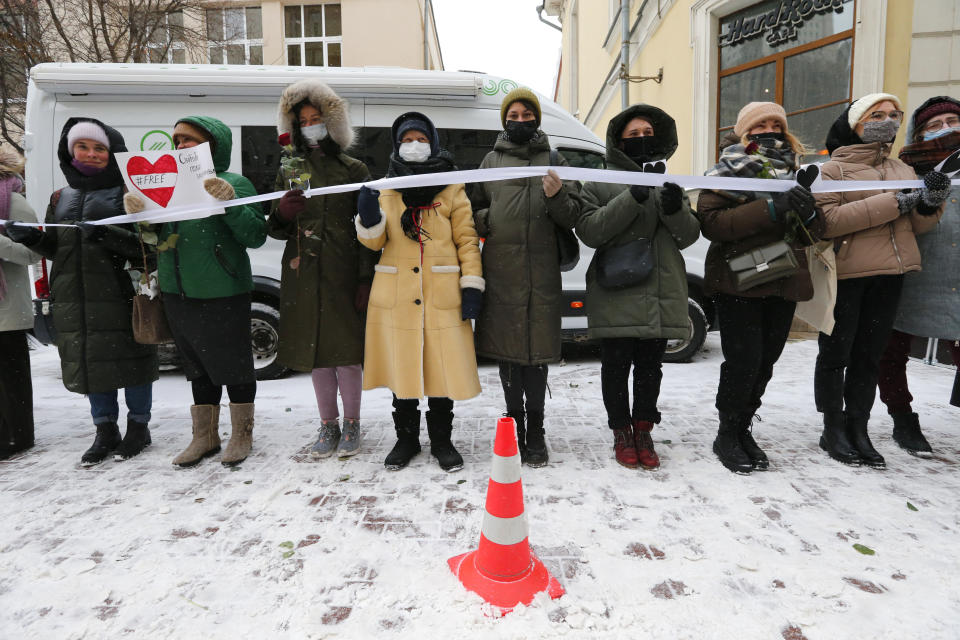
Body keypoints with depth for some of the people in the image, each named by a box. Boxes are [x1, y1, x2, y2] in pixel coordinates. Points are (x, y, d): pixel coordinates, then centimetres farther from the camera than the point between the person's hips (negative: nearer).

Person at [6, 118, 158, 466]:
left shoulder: (127, 193, -1)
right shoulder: (61, 198, 17)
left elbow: (145, 244, -11)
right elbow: (55, 249, 22)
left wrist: (107, 235, -25)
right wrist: (31, 237, 3)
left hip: (120, 293, -6)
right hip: (74, 299, 6)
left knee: (129, 359, 2)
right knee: (87, 362, 11)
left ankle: (138, 427, 20)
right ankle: (105, 432, 25)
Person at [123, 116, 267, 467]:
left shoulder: (235, 184, -5)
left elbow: (256, 236, -12)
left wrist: (230, 203, -24)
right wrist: (136, 211, -9)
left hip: (223, 294, -6)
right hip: (177, 293, 6)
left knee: (232, 365, 5)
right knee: (199, 367, 16)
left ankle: (241, 435, 23)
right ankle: (205, 436, 30)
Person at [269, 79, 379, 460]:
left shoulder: (353, 169, 4)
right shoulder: (289, 169, 13)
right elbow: (276, 229, 15)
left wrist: (366, 279, -10)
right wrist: (282, 213, -9)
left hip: (343, 272, -3)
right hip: (303, 273, 3)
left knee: (346, 348, -1)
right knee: (314, 349, 8)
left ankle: (351, 424, 18)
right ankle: (328, 425, 24)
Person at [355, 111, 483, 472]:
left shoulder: (452, 188, 6)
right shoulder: (386, 188, 12)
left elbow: (467, 239, 1)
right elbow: (374, 241, 8)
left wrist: (472, 285, -8)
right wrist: (369, 217, -14)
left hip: (442, 295, -2)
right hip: (397, 296, 2)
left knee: (443, 367, 2)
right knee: (401, 368, 8)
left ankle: (441, 441, 20)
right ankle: (406, 439, 25)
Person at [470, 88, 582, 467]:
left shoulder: (554, 161, 11)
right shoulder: (491, 161, 13)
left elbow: (572, 217, 7)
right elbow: (473, 208, 17)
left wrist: (556, 196, -13)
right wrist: (484, 221, -5)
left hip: (542, 272, -1)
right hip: (501, 271, 1)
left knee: (538, 350, 1)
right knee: (507, 349, 5)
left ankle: (535, 431, 14)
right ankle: (514, 425, 21)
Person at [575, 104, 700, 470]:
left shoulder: (669, 181, 17)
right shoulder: (600, 183, 5)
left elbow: (689, 235, 10)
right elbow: (588, 230, -10)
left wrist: (676, 208, -11)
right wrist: (631, 199, -19)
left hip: (662, 293, 4)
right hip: (616, 296, -3)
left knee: (651, 365, 10)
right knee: (617, 364, 4)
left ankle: (643, 430, 25)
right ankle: (622, 433, 19)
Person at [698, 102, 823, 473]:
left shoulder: (794, 174, 17)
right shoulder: (727, 170, 0)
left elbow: (814, 233, 15)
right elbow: (710, 222, -16)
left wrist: (807, 211, -8)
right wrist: (769, 209, -23)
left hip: (784, 285, 6)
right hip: (737, 283, -5)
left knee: (765, 362, 8)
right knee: (744, 362, -8)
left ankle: (743, 429, 24)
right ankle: (727, 435, 10)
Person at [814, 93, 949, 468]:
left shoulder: (902, 170, 16)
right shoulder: (832, 169, -2)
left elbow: (918, 225, 16)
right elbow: (827, 221, -18)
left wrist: (930, 203, -6)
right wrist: (893, 203, -18)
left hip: (889, 275, 6)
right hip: (845, 276, -5)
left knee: (869, 355, 10)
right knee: (836, 355, 3)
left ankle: (858, 429, 20)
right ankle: (833, 430, 14)